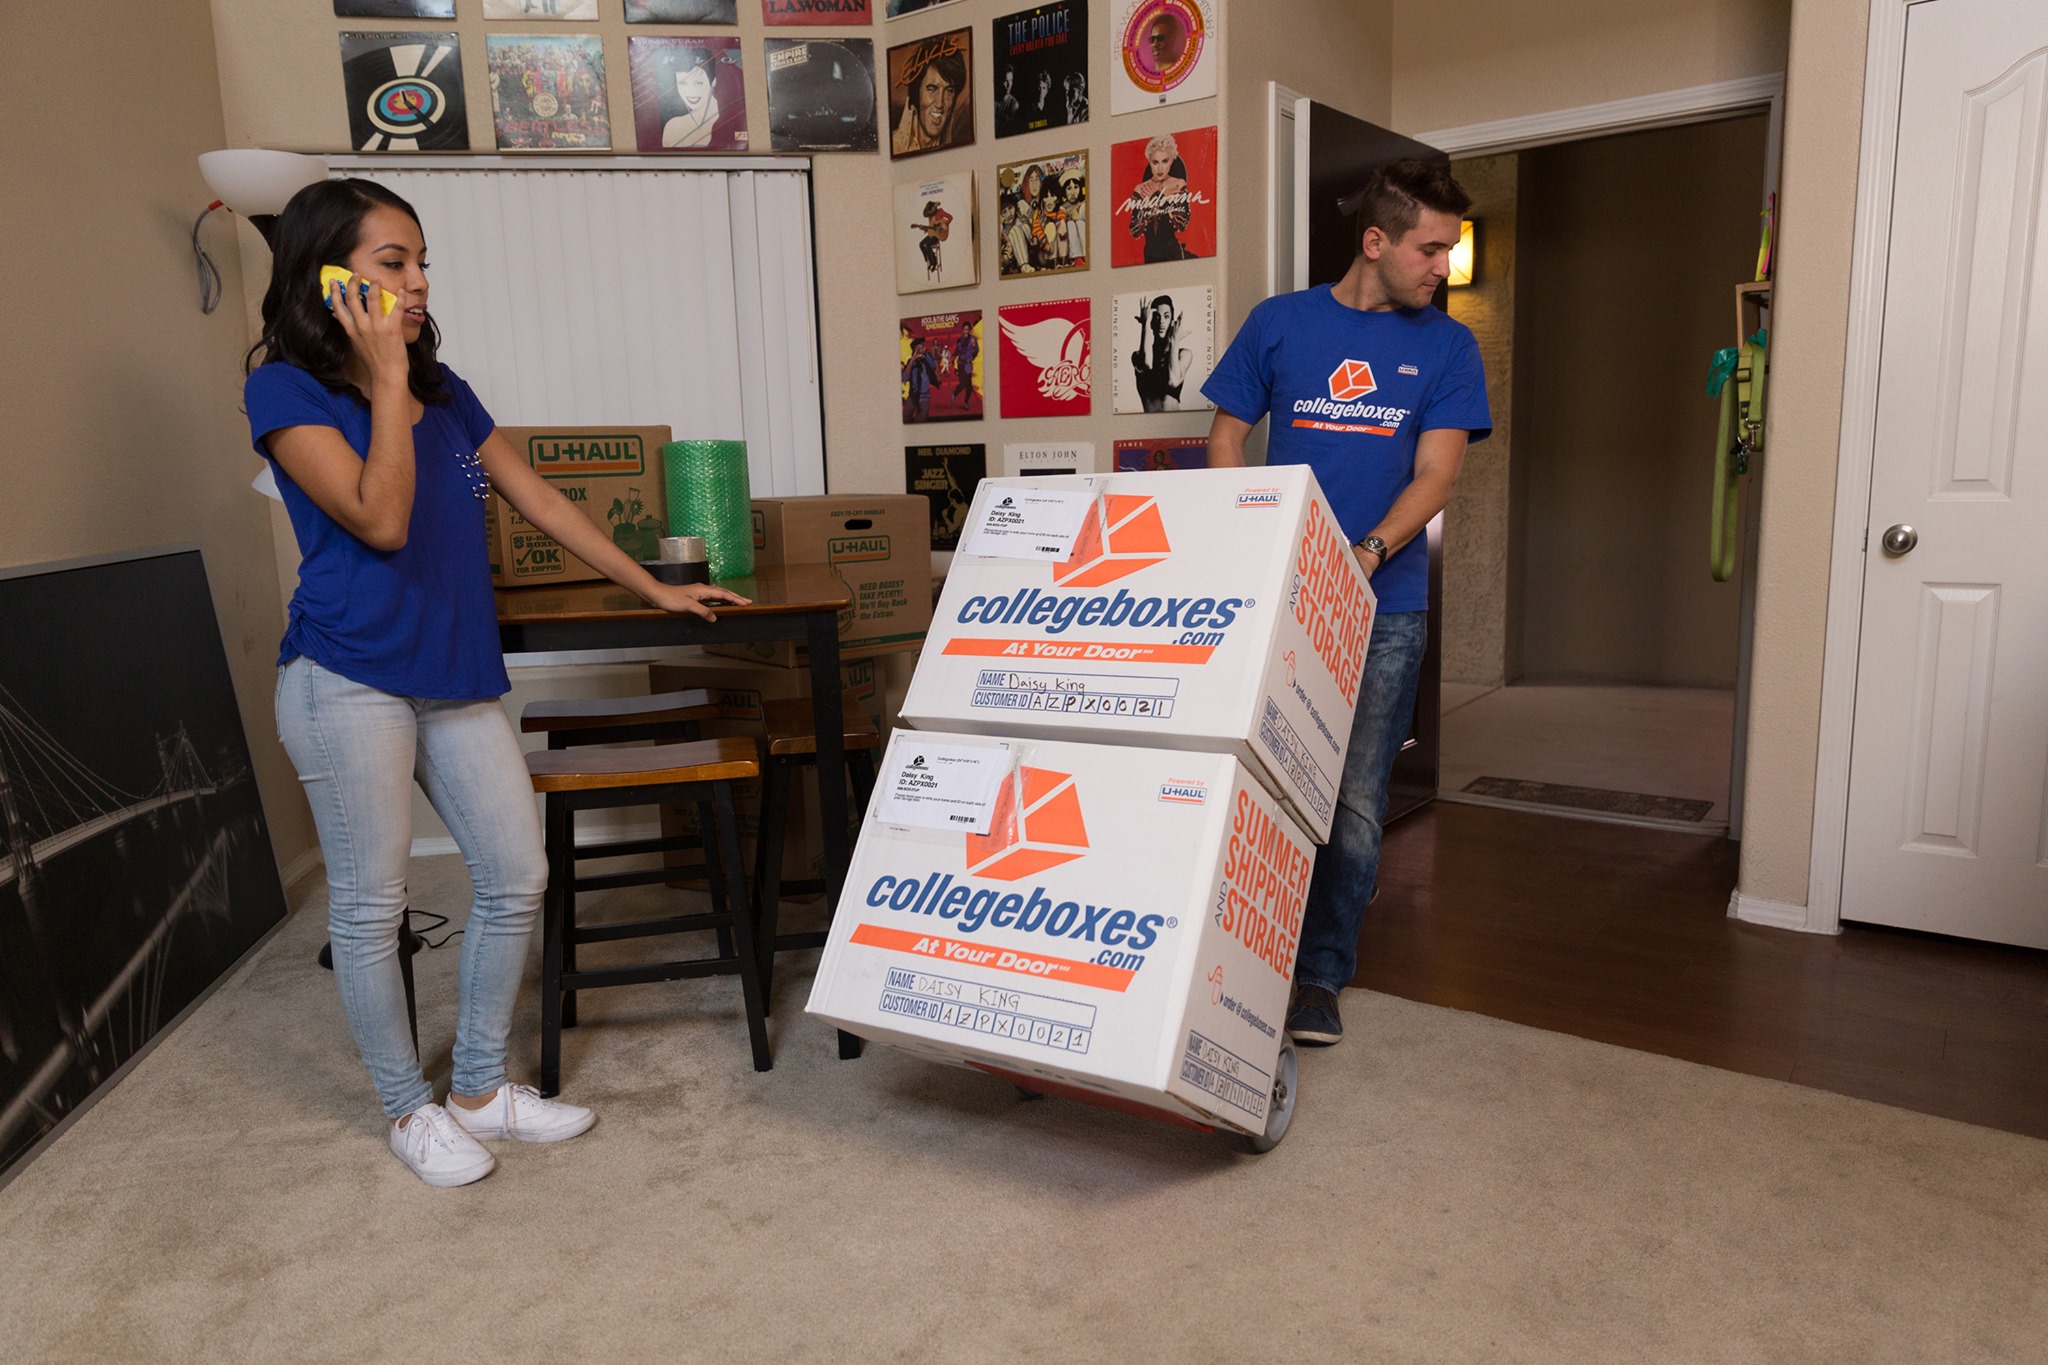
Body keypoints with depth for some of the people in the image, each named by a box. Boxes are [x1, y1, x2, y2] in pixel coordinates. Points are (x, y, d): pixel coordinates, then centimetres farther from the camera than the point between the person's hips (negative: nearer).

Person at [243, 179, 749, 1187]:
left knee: (516, 878, 7)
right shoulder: (285, 390, -6)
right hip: (349, 680, -6)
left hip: (457, 676, 6)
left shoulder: (442, 388, 12)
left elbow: (540, 502, 15)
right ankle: (408, 1108, 25)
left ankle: (481, 1087, 25)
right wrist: (386, 378, -14)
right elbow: (380, 520, -18)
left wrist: (654, 590, 16)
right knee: (370, 905, 5)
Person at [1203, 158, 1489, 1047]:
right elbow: (1228, 439, 8)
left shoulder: (1446, 348, 5)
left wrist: (1369, 552, -22)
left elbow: (1436, 473, -4)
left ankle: (1321, 975, 16)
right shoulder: (1279, 323, 5)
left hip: (1385, 608, 0)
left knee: (1353, 802, 2)